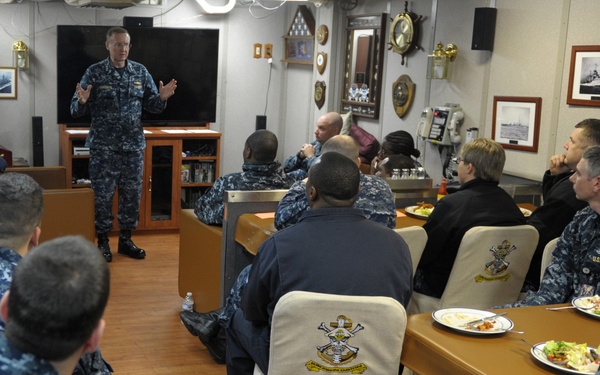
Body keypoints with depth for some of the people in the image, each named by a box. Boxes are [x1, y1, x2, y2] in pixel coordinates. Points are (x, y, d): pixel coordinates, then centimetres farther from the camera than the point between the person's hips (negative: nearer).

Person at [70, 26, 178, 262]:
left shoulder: (141, 72, 5)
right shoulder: (94, 73, -3)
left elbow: (151, 106, 9)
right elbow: (76, 111, -2)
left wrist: (162, 98, -12)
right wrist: (82, 102, -25)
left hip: (133, 146, 3)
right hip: (103, 147, -3)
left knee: (132, 194, 9)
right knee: (102, 195, 2)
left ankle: (125, 240, 23)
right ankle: (103, 242, 16)